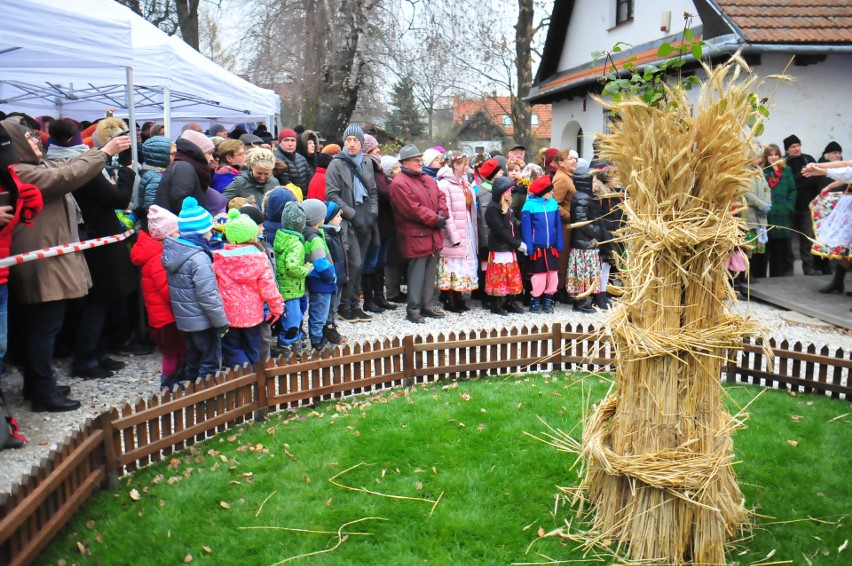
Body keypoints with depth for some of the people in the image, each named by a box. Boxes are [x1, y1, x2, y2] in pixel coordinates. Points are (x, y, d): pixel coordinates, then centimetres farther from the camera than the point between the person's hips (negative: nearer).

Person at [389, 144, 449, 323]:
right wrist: (435, 219, -14)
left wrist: (442, 215, -4)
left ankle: (428, 305, 22)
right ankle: (413, 310, 3)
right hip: (416, 236, -8)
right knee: (417, 273, -5)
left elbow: (440, 197, 16)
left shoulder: (428, 180, 17)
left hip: (433, 235, 8)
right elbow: (412, 209, -19)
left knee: (430, 272, 13)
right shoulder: (399, 183, -12)